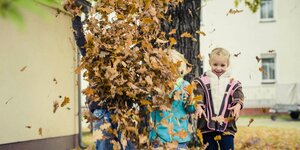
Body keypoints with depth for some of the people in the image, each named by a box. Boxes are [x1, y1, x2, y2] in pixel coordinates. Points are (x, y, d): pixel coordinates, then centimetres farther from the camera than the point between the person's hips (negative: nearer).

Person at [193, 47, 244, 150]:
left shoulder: (232, 83, 7)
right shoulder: (203, 81, 4)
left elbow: (238, 96, -4)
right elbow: (198, 95, -9)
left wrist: (238, 105, -26)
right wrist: (198, 106, -27)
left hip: (226, 123, 0)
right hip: (207, 123, 0)